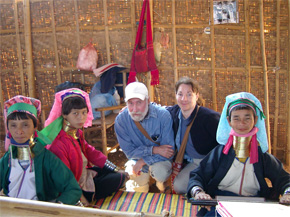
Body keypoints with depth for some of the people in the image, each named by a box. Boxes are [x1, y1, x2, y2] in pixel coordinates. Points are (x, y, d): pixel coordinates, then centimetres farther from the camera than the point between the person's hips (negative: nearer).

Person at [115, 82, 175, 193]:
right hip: (137, 158, 2)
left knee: (160, 171, -33)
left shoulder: (163, 115, -23)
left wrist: (143, 161, -24)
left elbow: (169, 151, -20)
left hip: (160, 159, -2)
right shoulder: (121, 120, -18)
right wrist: (154, 149, -27)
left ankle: (163, 185, 4)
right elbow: (129, 151, -13)